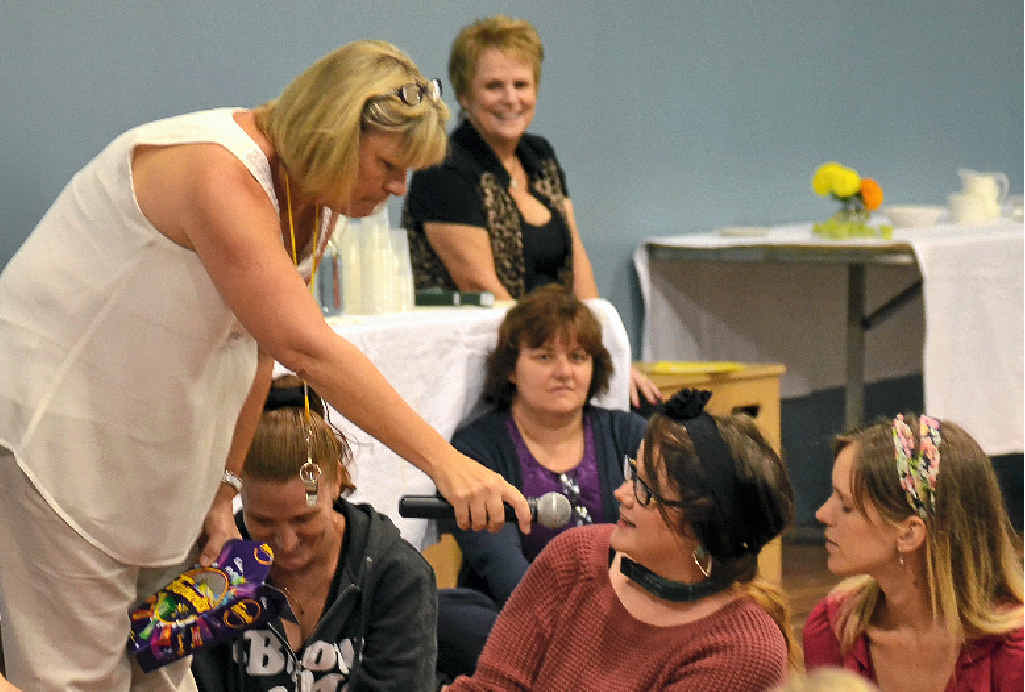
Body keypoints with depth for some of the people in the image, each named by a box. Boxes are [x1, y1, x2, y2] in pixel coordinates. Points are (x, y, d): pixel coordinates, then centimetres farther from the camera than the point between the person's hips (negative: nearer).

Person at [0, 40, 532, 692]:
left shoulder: (313, 204, 2)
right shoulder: (219, 175, -28)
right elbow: (307, 348, -37)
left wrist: (222, 487, 5)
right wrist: (443, 461, -39)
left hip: (155, 450, 9)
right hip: (53, 417, -9)